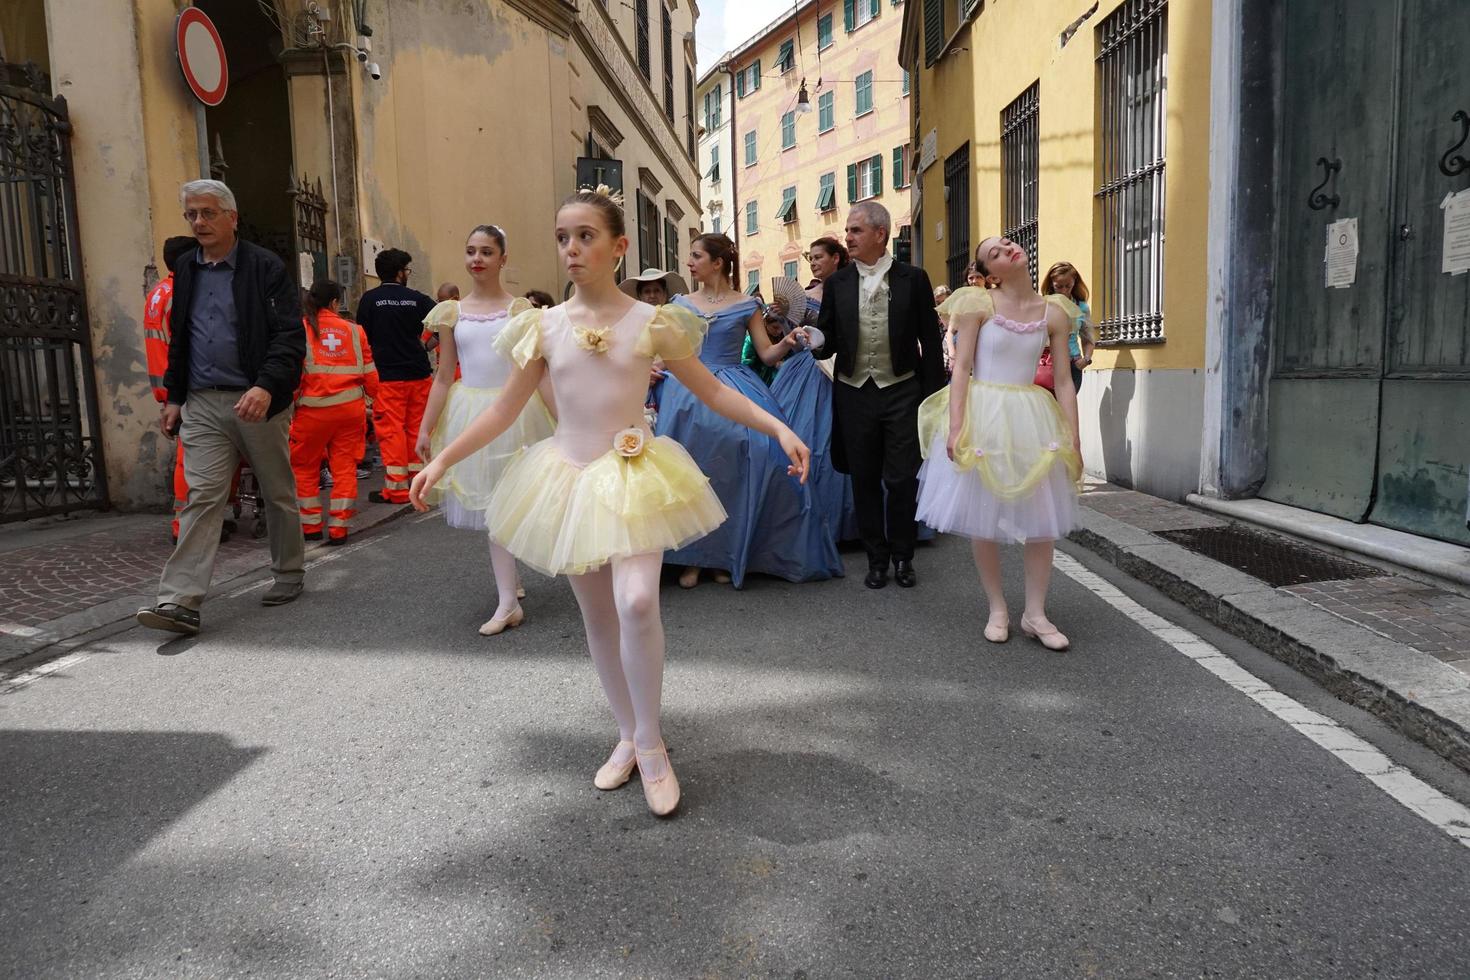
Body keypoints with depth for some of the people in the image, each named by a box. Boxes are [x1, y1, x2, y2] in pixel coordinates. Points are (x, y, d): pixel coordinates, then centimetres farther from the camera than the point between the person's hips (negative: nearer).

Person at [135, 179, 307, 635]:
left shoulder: (266, 268, -5)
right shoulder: (185, 271, 14)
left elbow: (290, 336, -12)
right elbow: (178, 339, 21)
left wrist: (266, 386, -26)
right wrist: (174, 398, 17)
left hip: (257, 401, -4)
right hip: (203, 405, 4)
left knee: (278, 494, 9)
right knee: (201, 497, -4)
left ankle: (290, 574, 27)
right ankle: (180, 602, -8)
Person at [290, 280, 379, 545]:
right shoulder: (353, 330, 6)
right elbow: (370, 374, 7)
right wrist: (379, 399, 21)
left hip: (313, 407, -2)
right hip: (351, 406, 2)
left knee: (305, 466, 14)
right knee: (345, 466, 9)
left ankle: (311, 526, 19)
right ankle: (338, 528, 10)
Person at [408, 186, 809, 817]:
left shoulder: (650, 323, -4)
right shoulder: (545, 326, 2)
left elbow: (713, 392, 1)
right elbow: (505, 410, 8)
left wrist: (779, 429, -7)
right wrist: (441, 461, 4)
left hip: (635, 476, -3)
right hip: (569, 478, 3)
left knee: (637, 603, -21)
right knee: (597, 616, 10)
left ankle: (649, 742, 0)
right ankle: (629, 736, 28)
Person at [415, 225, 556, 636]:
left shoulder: (520, 309, 1)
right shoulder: (452, 312, 7)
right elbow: (444, 377, 9)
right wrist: (425, 430, 5)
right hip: (470, 412, 2)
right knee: (491, 504, 4)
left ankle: (508, 601, 5)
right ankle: (511, 587, 17)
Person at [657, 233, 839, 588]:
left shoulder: (746, 305, 4)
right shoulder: (681, 303, 11)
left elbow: (767, 354, 3)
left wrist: (787, 342, -16)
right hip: (687, 395, 2)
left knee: (732, 476, -6)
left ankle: (727, 555, 10)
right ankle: (691, 558, 8)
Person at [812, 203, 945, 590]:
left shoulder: (913, 279, 0)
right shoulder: (837, 283, 6)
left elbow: (930, 340, 1)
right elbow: (828, 341, 8)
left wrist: (933, 395, -3)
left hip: (901, 391, -2)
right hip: (854, 394, 2)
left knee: (901, 480, 2)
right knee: (865, 481, 8)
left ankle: (902, 557, 19)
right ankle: (876, 558, 22)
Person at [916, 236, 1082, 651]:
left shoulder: (1053, 312, 3)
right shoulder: (980, 304, -5)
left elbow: (1063, 381, 4)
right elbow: (962, 367, -8)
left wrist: (1073, 439, 1)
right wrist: (956, 426, -16)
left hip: (1032, 418, 3)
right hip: (983, 416, -2)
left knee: (1043, 520, 3)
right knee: (984, 519, 5)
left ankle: (1035, 613, 18)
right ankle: (997, 608, 21)